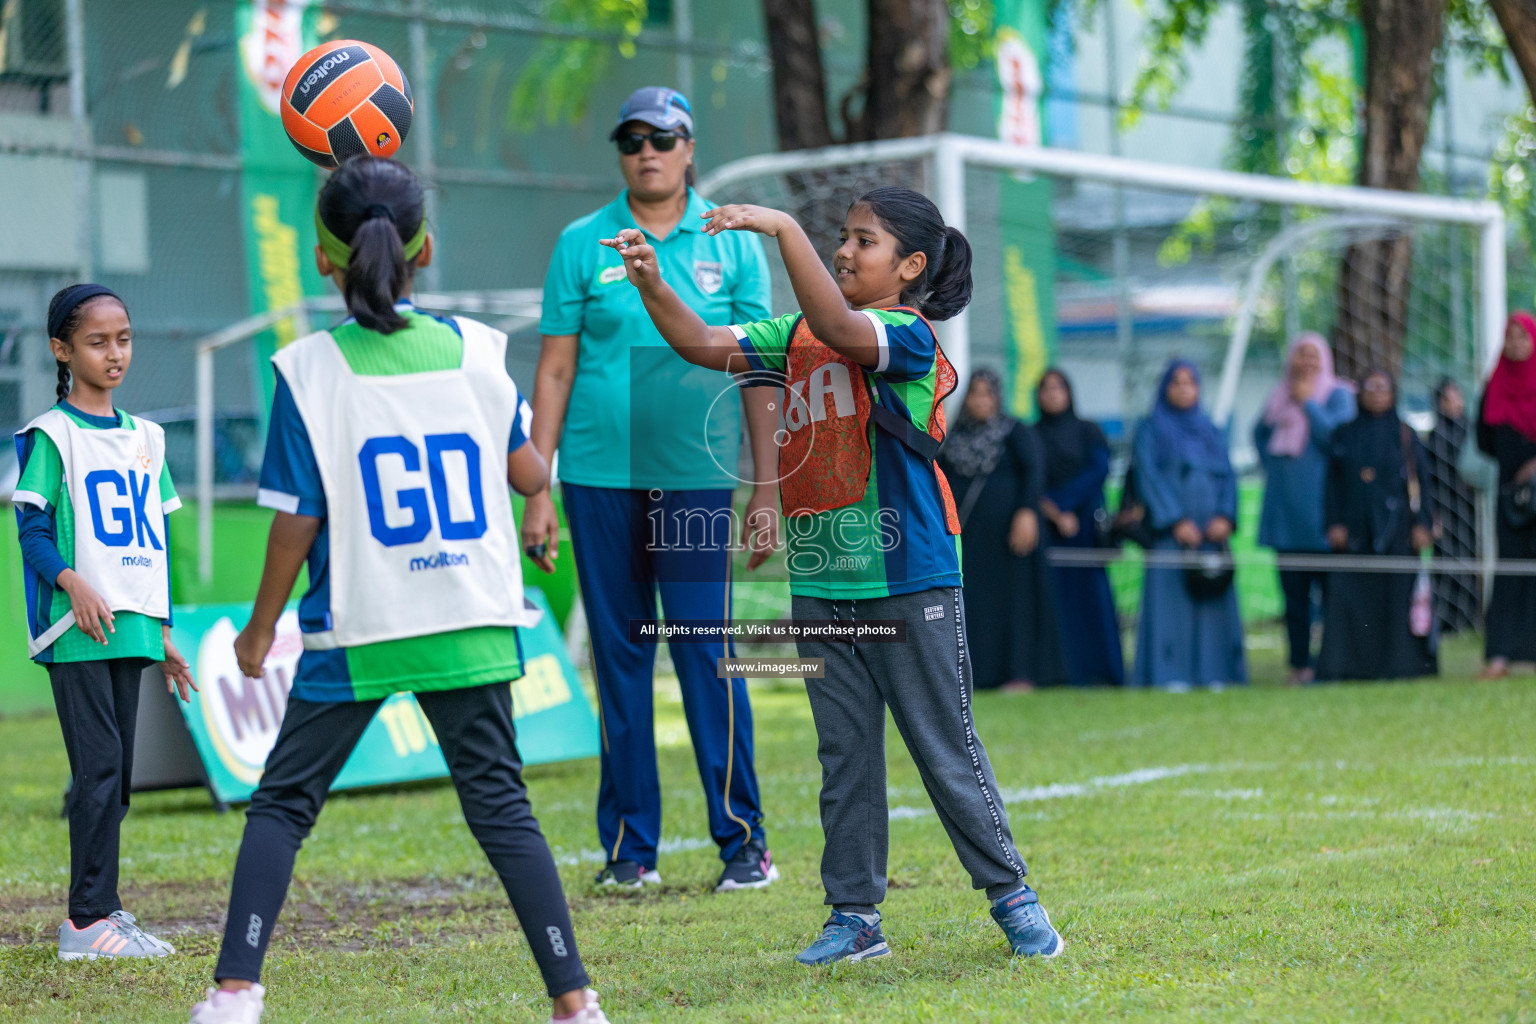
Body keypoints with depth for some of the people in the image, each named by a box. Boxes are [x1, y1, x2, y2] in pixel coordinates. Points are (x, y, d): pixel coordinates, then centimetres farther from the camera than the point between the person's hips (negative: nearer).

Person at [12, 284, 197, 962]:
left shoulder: (144, 437, 16)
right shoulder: (50, 435, -3)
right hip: (76, 629, -7)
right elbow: (32, 530, -8)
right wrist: (74, 584, -25)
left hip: (129, 628, 7)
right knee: (98, 766, -12)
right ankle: (89, 920, -11)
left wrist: (163, 633, 18)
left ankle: (101, 911, 13)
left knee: (117, 776, 8)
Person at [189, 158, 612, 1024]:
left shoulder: (308, 370, -8)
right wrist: (547, 467, 32)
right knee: (500, 805, 7)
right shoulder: (475, 350, 0)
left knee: (282, 803, 9)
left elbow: (298, 522, -6)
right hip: (470, 620, 2)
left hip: (357, 632, -2)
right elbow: (530, 474, 7)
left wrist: (261, 630, 7)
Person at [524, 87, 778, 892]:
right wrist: (537, 492, 0)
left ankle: (742, 839, 2)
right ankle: (628, 845, 12)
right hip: (599, 477, 1)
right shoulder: (582, 243, 6)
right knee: (618, 654, 5)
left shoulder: (731, 243, 6)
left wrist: (768, 491, 1)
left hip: (697, 474, -1)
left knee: (707, 651, -5)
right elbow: (554, 368, 6)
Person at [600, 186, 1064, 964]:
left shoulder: (908, 334, -10)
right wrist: (654, 288, -9)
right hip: (819, 585, 6)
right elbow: (704, 345, 7)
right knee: (845, 757, 11)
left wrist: (784, 228, -33)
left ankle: (1011, 895, 13)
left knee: (946, 751, 1)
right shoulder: (796, 337, 11)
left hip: (909, 582, -6)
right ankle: (855, 915, 17)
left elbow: (839, 329, -29)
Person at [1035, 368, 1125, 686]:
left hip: (1085, 522, -1)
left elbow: (1099, 470, -4)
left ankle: (1104, 669, -4)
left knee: (1090, 591, -7)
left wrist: (1059, 500, -13)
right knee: (1055, 594, -8)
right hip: (1048, 528, 1)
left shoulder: (1088, 431, 9)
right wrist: (1055, 514, -13)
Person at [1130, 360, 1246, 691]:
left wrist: (1225, 516, -8)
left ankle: (1212, 672, -2)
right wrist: (1176, 521, -15)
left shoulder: (1211, 431, 19)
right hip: (1170, 533, -4)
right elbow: (1148, 476, -4)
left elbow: (1228, 475, 11)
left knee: (1213, 598, -2)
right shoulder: (1151, 429, 7)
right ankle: (1172, 674, -12)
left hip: (1211, 529, 4)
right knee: (1171, 597, -10)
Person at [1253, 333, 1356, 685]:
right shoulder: (1280, 396, 16)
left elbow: (1337, 436, -13)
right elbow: (1260, 435, 29)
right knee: (1294, 592, 4)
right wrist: (1273, 466, 13)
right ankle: (1300, 663, 8)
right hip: (1285, 508, 5)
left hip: (1320, 506, -5)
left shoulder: (1337, 395, 1)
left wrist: (1308, 403, -8)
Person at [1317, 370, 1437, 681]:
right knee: (1347, 595, -6)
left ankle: (1398, 664, 1)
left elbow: (1421, 481, 3)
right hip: (1354, 527, 2)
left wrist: (1421, 524, -6)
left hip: (1393, 528, -1)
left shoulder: (1405, 435, 6)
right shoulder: (1346, 434, 10)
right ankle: (1352, 664, -4)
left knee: (1395, 595, -4)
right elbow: (1333, 481, 8)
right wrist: (1334, 523, -2)